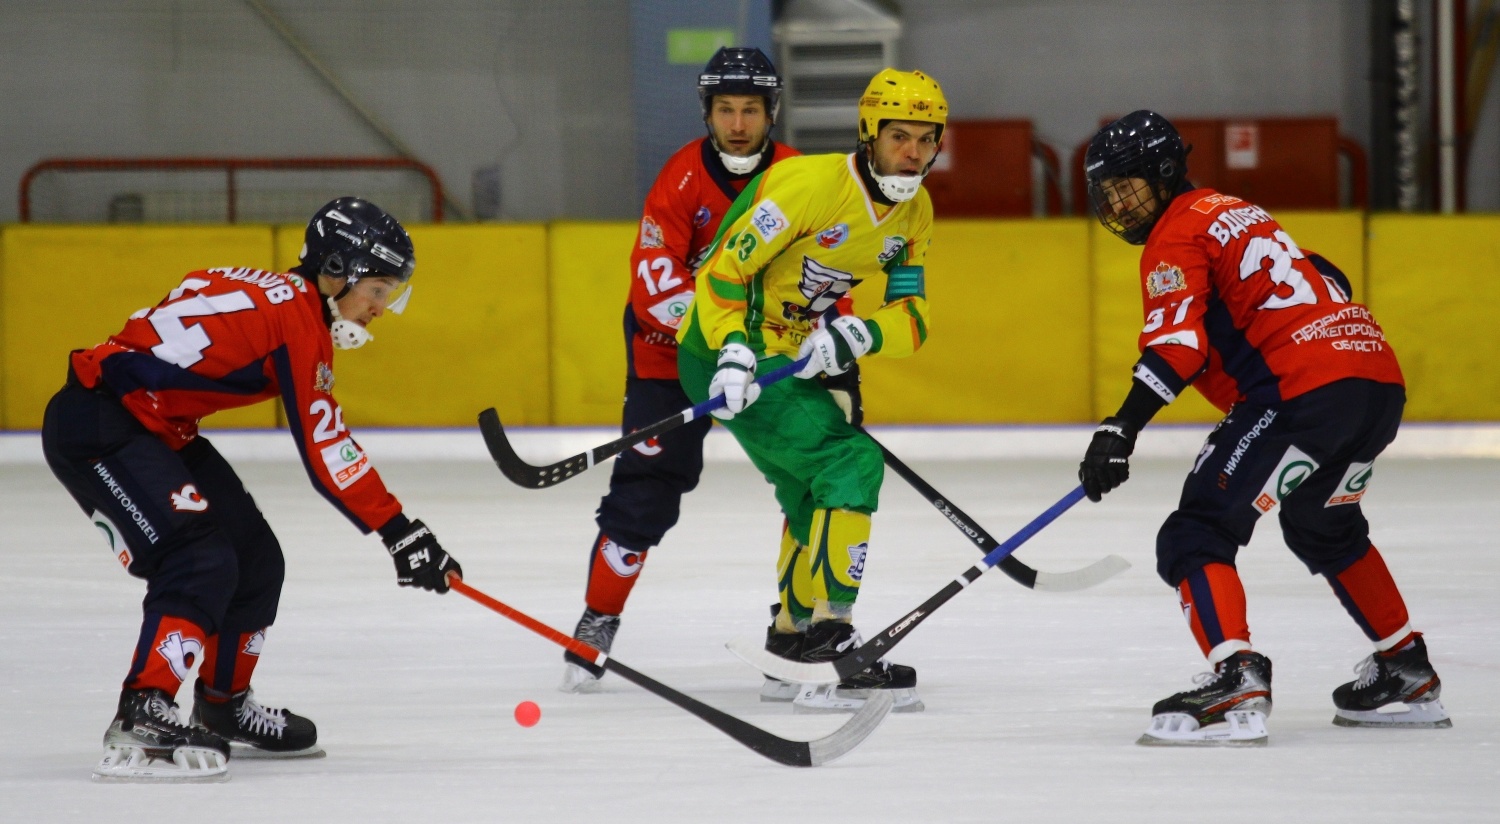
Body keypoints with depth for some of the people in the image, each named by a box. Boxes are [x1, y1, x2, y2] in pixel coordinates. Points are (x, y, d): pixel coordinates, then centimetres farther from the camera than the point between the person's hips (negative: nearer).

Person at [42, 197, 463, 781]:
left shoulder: (276, 296, 12)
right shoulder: (298, 319, -17)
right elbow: (326, 453, -17)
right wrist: (399, 532, -14)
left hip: (155, 426, 10)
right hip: (94, 426, -10)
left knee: (254, 557, 14)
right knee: (202, 560, -22)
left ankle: (223, 707, 30)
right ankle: (139, 722, -28)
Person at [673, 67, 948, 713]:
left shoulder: (914, 213, 1)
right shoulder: (809, 186, -23)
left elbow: (911, 319, -4)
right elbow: (722, 272, -21)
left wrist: (857, 335, -25)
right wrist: (733, 352, -32)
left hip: (793, 358, 9)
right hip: (728, 352, -9)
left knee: (814, 491, 22)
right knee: (851, 464, -20)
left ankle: (791, 645, 38)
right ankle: (829, 638, -23)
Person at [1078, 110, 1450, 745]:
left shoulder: (1177, 235, -1)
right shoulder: (1233, 213, 27)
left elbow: (1179, 340, -17)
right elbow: (1323, 285, 34)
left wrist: (1121, 429, -25)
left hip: (1307, 389, -9)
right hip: (1381, 380, 10)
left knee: (1197, 533, -10)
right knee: (1324, 527, 34)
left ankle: (1236, 680, -30)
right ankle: (1409, 674, 40)